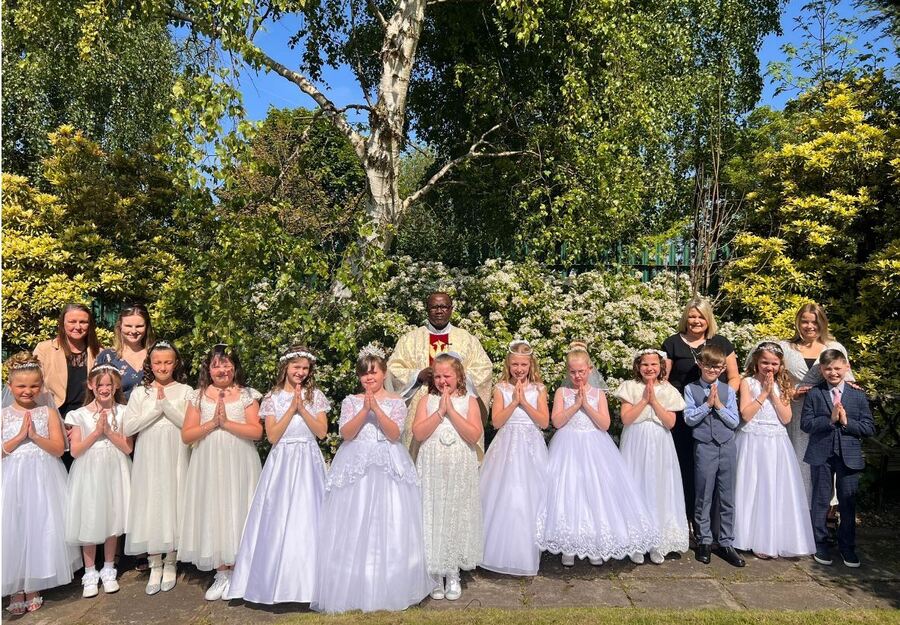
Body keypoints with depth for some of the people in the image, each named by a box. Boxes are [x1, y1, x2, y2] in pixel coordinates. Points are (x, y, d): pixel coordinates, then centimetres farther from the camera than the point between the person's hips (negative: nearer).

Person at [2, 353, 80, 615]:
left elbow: (58, 448, -5)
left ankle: (33, 587, 21)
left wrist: (35, 435, -17)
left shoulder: (48, 412, 1)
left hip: (42, 481, 0)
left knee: (40, 530, 4)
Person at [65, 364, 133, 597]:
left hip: (114, 473, 0)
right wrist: (96, 432, -15)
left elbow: (128, 448, -6)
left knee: (112, 522, 9)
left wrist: (108, 431, -15)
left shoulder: (123, 412, -1)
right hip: (89, 474, 0)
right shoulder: (80, 415, -1)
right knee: (89, 523, 5)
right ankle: (90, 573, 21)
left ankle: (108, 570, 25)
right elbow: (75, 451, -6)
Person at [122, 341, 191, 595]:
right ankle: (155, 566, 17)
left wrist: (166, 404, -15)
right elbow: (128, 427, -5)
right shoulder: (140, 392, 5)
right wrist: (157, 408, -12)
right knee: (151, 506, 3)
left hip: (175, 459, -1)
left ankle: (170, 564, 18)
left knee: (173, 504, 3)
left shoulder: (185, 391, 2)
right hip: (149, 459, 1)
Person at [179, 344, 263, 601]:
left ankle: (235, 572, 16)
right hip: (208, 466, 2)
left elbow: (256, 431, -9)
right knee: (212, 514, 5)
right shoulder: (198, 396, 5)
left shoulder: (247, 395, 0)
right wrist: (212, 423, -13)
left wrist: (226, 422, -16)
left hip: (239, 466, -2)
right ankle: (221, 574, 18)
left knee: (236, 513, 3)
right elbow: (186, 435, 0)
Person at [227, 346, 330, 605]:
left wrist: (302, 408, -11)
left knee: (307, 520, 0)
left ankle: (306, 580, 13)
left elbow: (322, 431, -3)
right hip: (281, 462, 0)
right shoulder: (273, 397, 3)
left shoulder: (315, 395, 5)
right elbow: (272, 436, -6)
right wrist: (291, 409, -11)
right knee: (278, 519, -1)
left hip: (308, 463, 0)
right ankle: (277, 579, 14)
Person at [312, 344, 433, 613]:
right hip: (355, 467, 1)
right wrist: (364, 410, -16)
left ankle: (387, 589, 13)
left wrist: (377, 409, -20)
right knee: (352, 529, 1)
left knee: (387, 527, 0)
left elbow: (394, 434, -10)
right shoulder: (351, 401, 6)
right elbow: (346, 434, -6)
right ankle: (353, 589, 13)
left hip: (388, 468, -1)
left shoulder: (396, 402, 3)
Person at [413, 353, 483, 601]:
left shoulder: (468, 401, 0)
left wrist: (451, 410, -15)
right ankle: (436, 574, 19)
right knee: (433, 516, 4)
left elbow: (475, 435, -13)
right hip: (432, 471, 1)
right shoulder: (427, 401, 3)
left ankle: (453, 574, 21)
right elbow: (418, 433, -10)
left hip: (460, 471, 0)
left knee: (457, 516, 6)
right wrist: (440, 411, -14)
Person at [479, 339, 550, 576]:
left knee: (530, 498, 5)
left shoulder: (538, 389, 2)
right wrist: (514, 401, -14)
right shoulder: (501, 388, 0)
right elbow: (496, 421, -8)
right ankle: (502, 552, 17)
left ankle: (527, 554, 22)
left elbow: (544, 422, -7)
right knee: (503, 499, 2)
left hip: (531, 449, 1)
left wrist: (524, 402, -14)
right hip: (507, 447, 0)